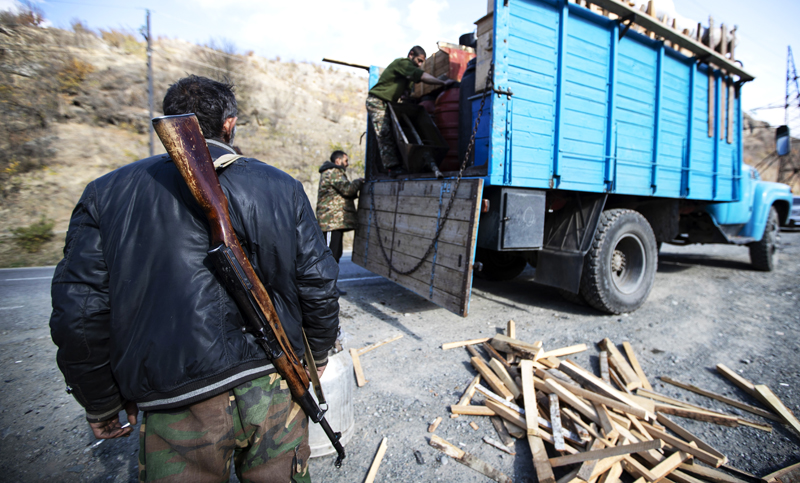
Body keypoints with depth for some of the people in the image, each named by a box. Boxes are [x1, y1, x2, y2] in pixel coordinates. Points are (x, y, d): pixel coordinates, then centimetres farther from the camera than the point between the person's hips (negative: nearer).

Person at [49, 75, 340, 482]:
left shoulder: (107, 194, 0)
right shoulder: (281, 186, -1)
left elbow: (79, 316, -3)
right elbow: (319, 288, -2)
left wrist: (102, 404, 12)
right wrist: (317, 357, 14)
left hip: (179, 414, 0)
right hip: (276, 390, 1)